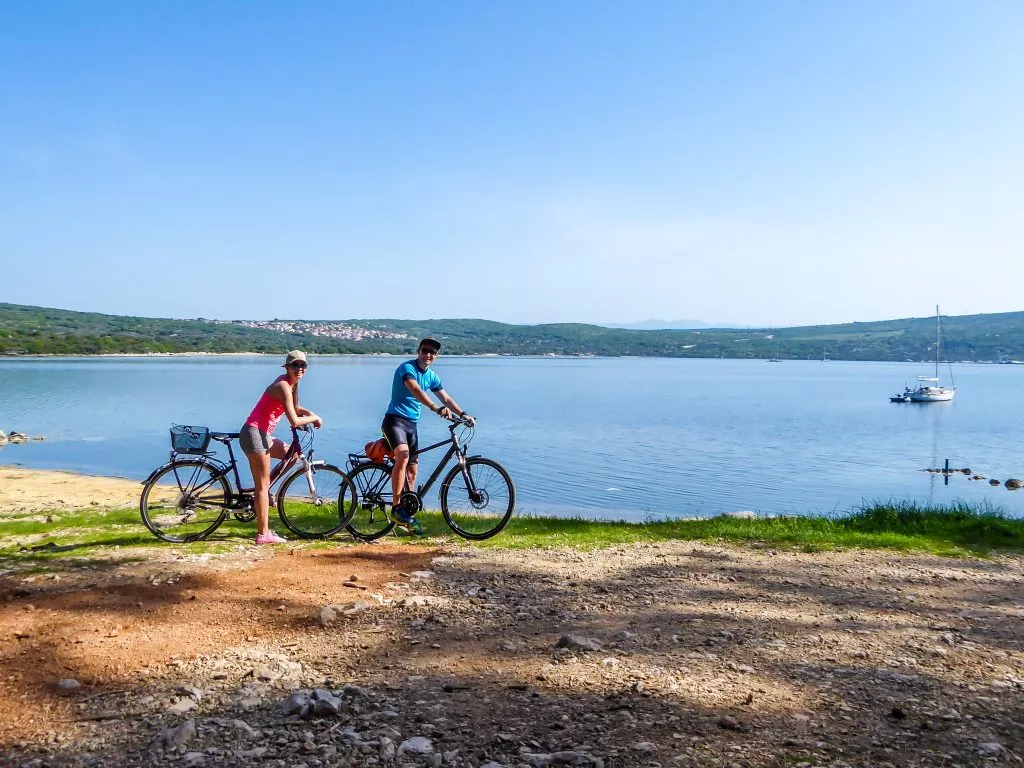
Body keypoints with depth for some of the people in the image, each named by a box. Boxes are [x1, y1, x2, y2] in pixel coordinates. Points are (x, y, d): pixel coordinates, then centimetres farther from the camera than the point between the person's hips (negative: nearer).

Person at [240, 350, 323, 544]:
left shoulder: (290, 383, 11)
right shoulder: (284, 386, -17)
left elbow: (294, 408, 27)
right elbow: (294, 421, -23)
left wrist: (310, 413, 9)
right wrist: (313, 418, -6)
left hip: (262, 433, 9)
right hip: (253, 433, -9)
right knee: (263, 486, -4)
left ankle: (262, 488, 18)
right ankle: (263, 534, 1)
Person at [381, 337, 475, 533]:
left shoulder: (431, 376, 12)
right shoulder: (407, 368, -12)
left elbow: (445, 398, 16)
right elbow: (416, 390, -29)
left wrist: (462, 414, 0)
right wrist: (437, 408, -43)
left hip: (412, 424, 8)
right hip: (395, 420, -8)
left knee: (412, 469, 7)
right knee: (403, 455, -31)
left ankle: (408, 513, 17)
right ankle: (396, 508, -29)